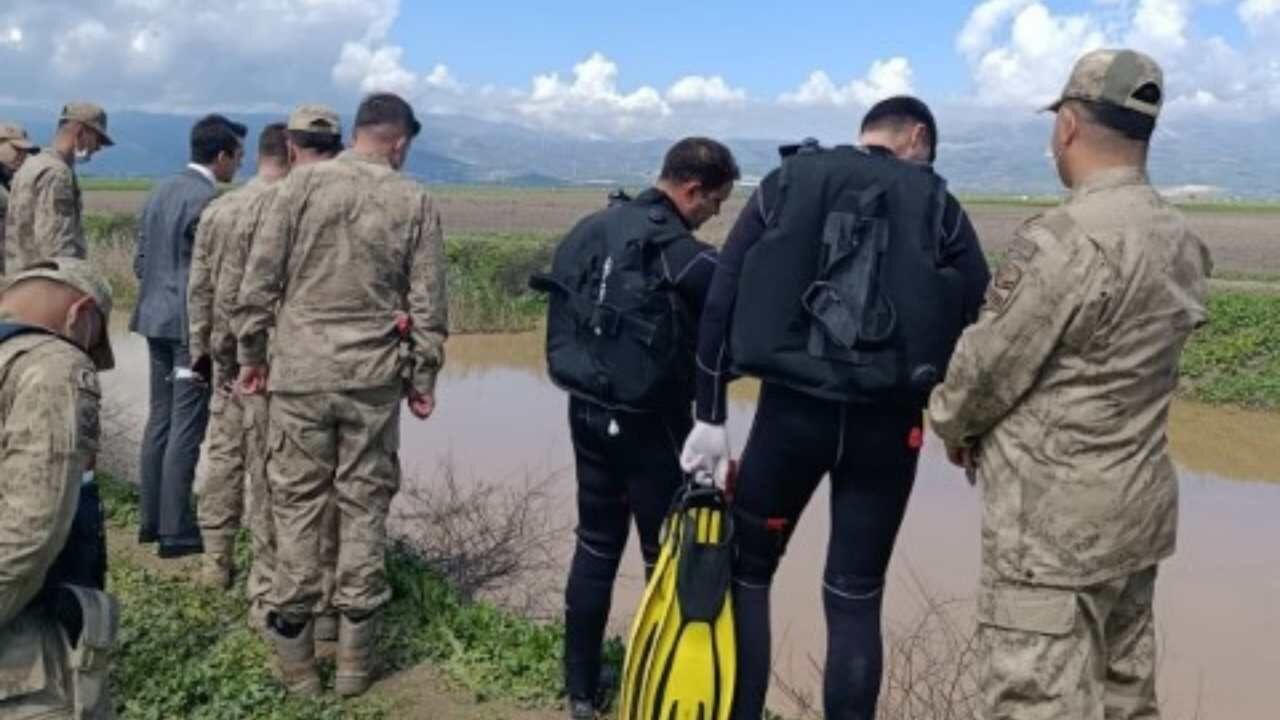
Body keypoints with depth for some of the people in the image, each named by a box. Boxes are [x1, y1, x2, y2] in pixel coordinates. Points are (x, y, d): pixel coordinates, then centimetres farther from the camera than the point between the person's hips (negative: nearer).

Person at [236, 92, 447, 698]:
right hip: (374, 377, 0)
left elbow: (261, 278, -1)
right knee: (365, 504, 8)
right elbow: (428, 303, 1)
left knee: (297, 502, 7)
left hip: (300, 371, 0)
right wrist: (423, 378, 9)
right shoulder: (415, 201, 0)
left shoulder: (303, 183, -1)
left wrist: (251, 353, 9)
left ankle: (294, 644, 13)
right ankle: (355, 654, 14)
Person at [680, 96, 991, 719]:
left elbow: (721, 300, 1)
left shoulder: (788, 181, 8)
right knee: (856, 599, 10)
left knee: (746, 573, 16)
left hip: (791, 409, 0)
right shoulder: (939, 206, 7)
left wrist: (710, 417, 2)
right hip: (886, 425, 1)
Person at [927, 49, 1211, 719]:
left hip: (1056, 519, -9)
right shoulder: (1181, 240, 5)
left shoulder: (1066, 240, -21)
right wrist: (993, 429, 13)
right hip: (1138, 507, 9)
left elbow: (987, 366, -14)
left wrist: (952, 423, 6)